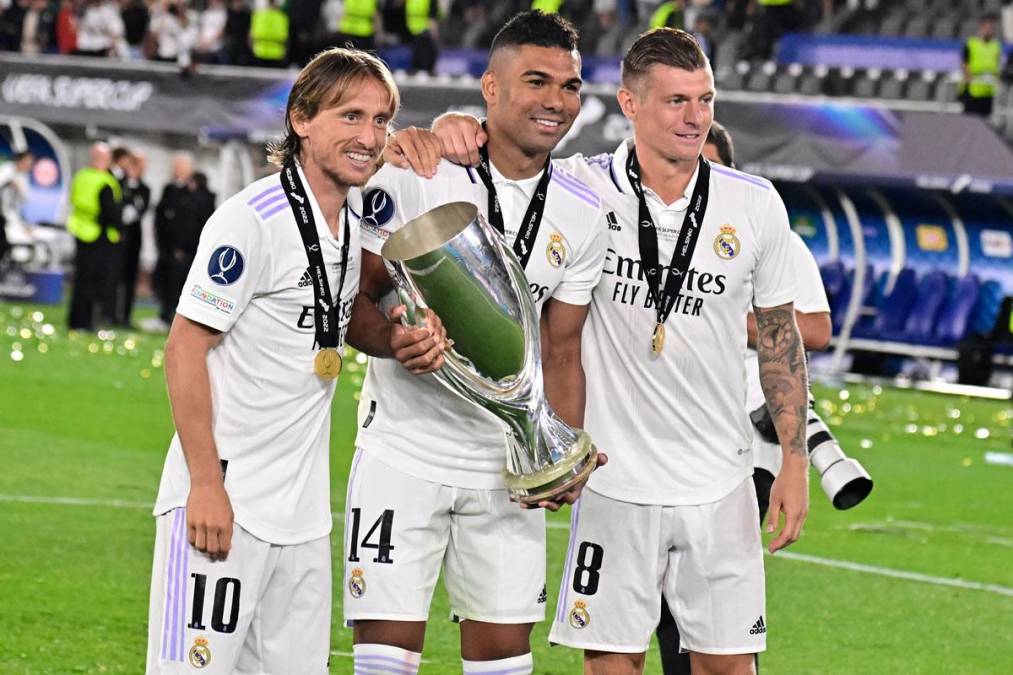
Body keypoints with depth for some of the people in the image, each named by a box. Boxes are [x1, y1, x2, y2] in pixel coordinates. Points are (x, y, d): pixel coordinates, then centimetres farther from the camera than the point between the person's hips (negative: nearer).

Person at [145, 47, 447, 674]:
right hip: (223, 500, -8)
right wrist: (206, 485, -18)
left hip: (304, 508, 8)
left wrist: (400, 339, 4)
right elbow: (185, 348, -14)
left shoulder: (358, 213, 10)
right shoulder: (251, 220, -14)